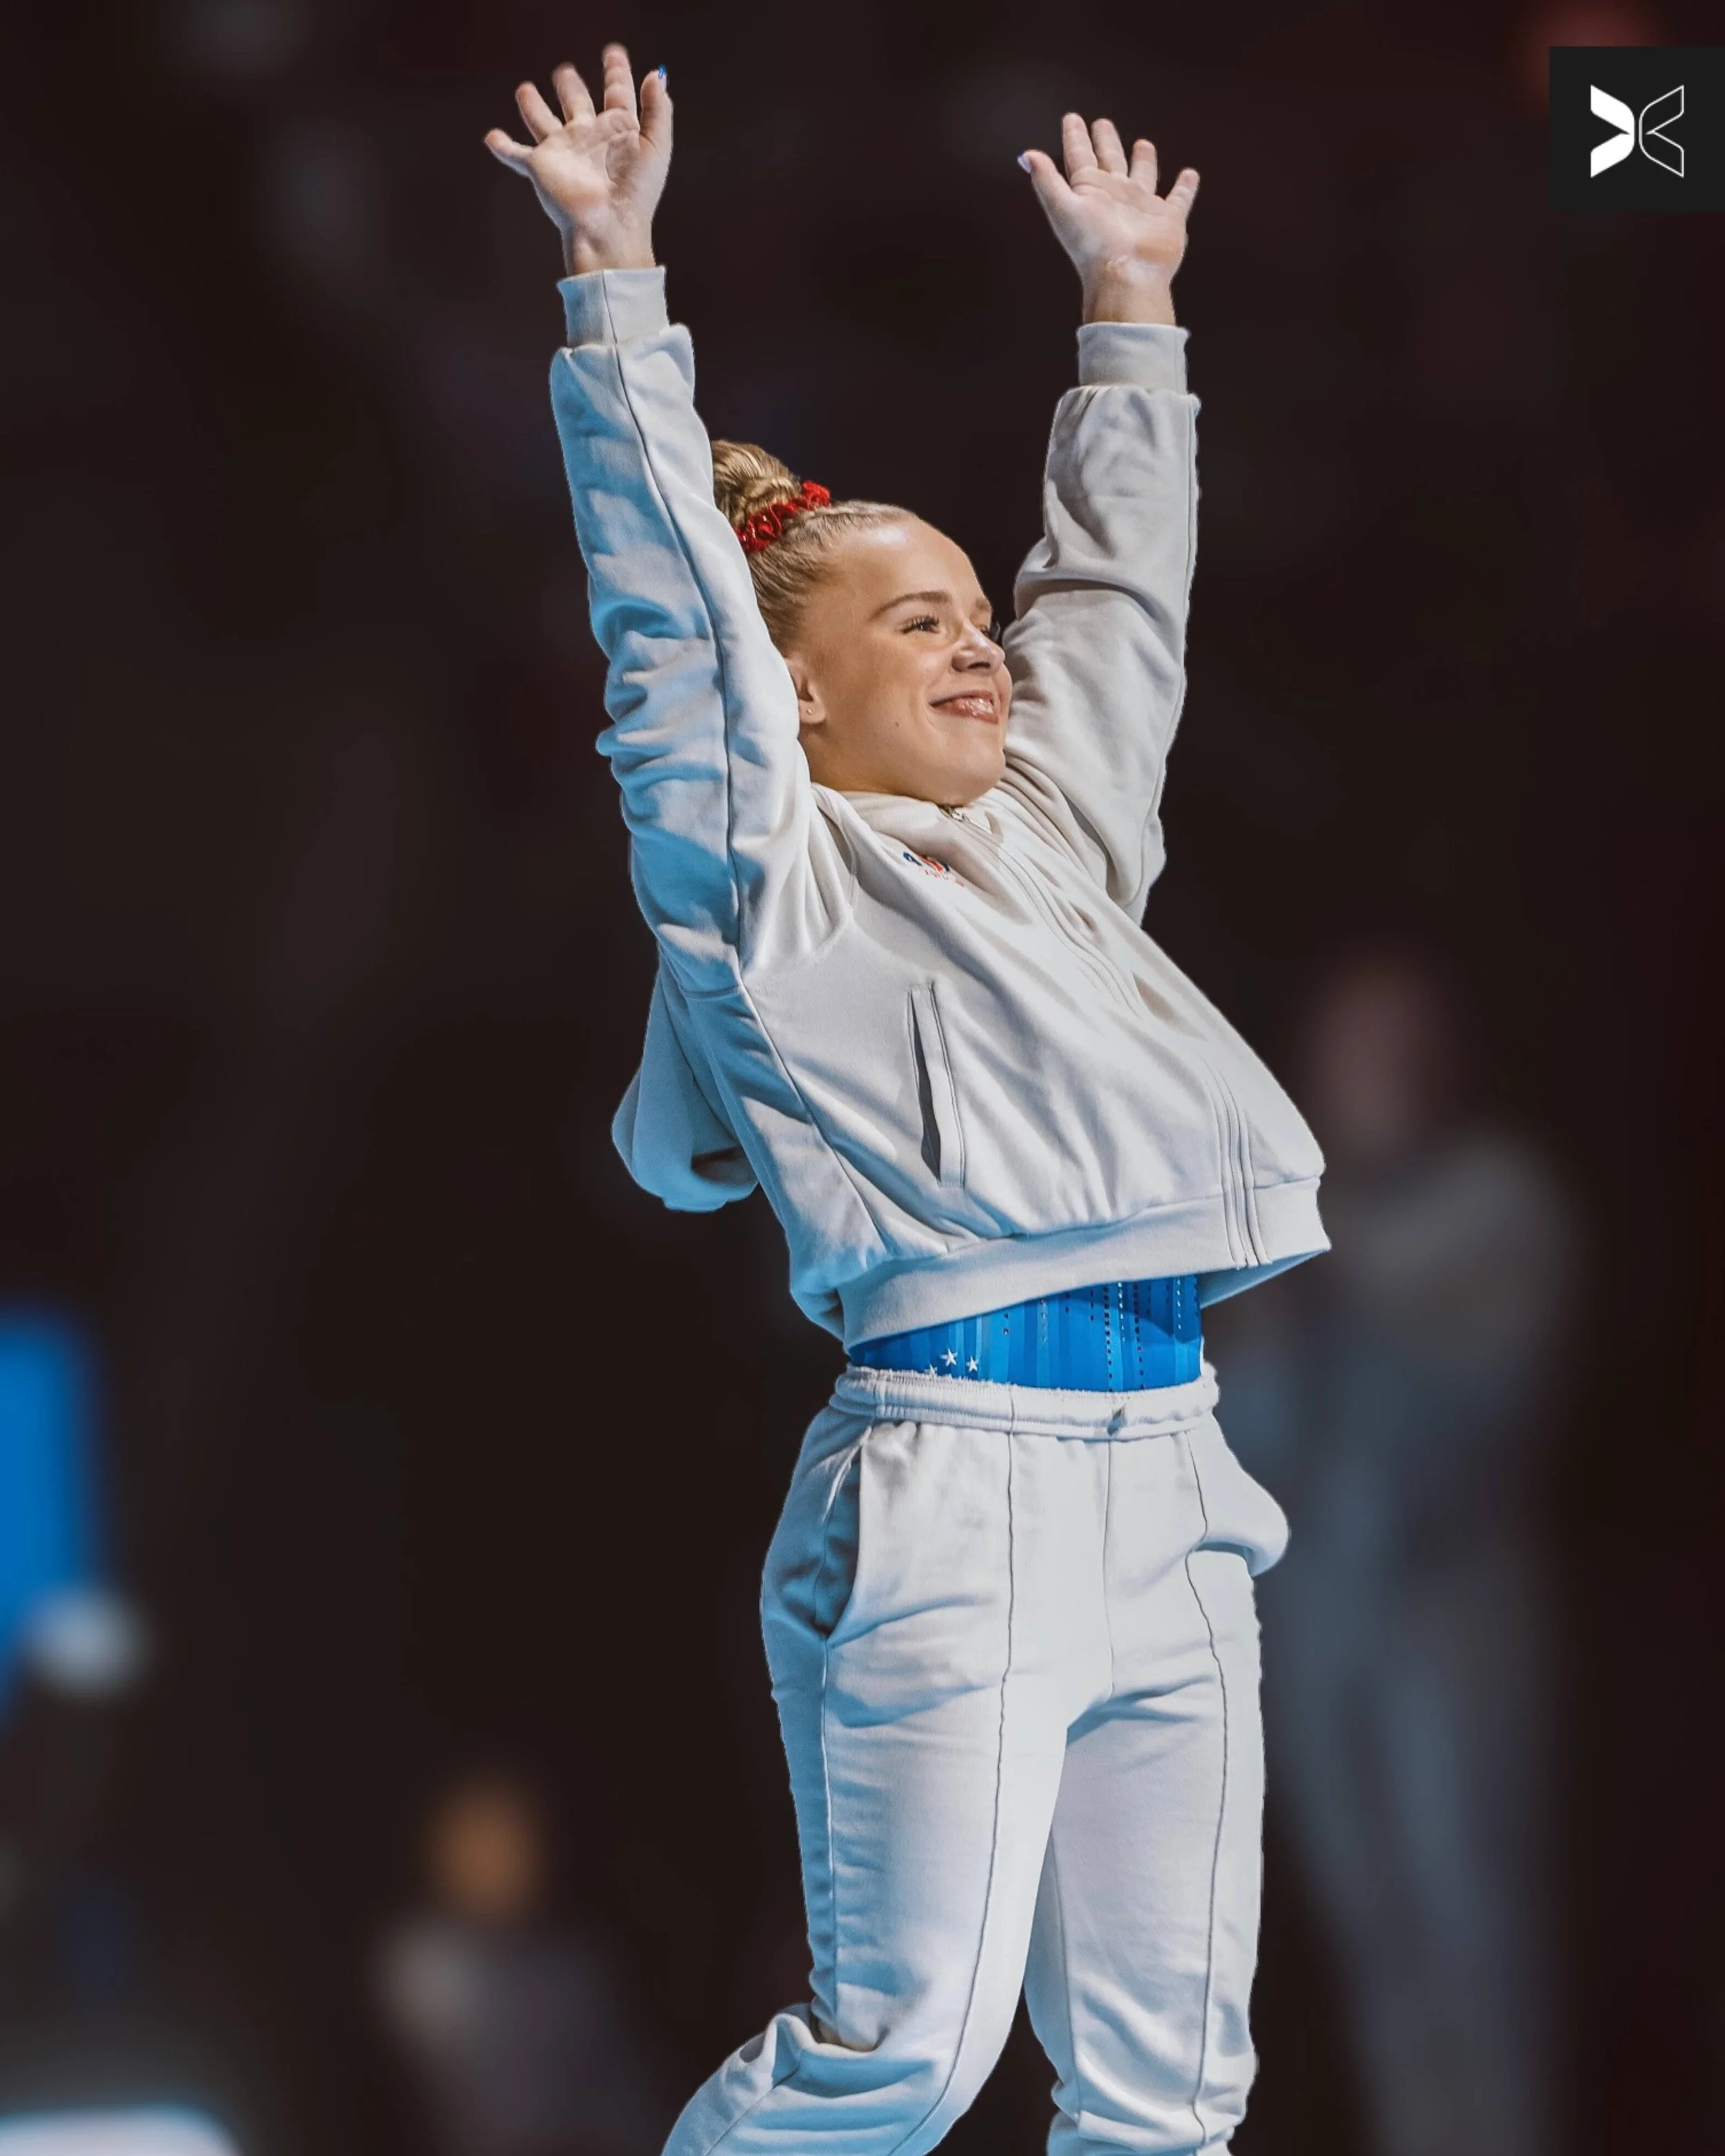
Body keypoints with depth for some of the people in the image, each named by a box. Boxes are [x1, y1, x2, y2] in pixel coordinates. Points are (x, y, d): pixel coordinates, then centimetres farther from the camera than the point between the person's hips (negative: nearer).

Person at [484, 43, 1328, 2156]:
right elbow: (668, 607, -4)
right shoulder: (770, 874, 3)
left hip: (1167, 1482, 7)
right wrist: (616, 280, -6)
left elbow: (1115, 590, 31)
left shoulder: (1056, 833, 22)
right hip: (955, 1487, -7)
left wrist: (1131, 299, 35)